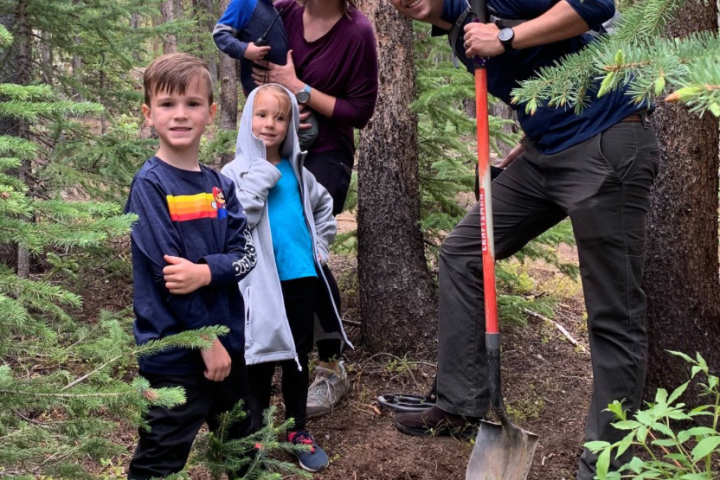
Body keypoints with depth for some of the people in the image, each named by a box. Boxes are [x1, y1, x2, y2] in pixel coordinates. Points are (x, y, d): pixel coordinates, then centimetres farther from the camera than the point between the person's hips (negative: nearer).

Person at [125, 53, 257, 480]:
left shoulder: (220, 184, 6)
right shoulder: (149, 185, -12)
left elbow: (247, 255, -2)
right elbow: (165, 273, -16)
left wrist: (205, 272, -22)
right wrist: (207, 340, -16)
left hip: (229, 343, 6)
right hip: (176, 353, -6)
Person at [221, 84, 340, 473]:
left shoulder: (297, 171, 9)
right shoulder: (236, 171, -5)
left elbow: (324, 206, 26)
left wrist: (320, 245, 15)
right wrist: (261, 176, -19)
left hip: (301, 276, 5)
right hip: (261, 281, -5)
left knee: (300, 355, 13)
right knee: (262, 357, 2)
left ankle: (298, 430, 27)